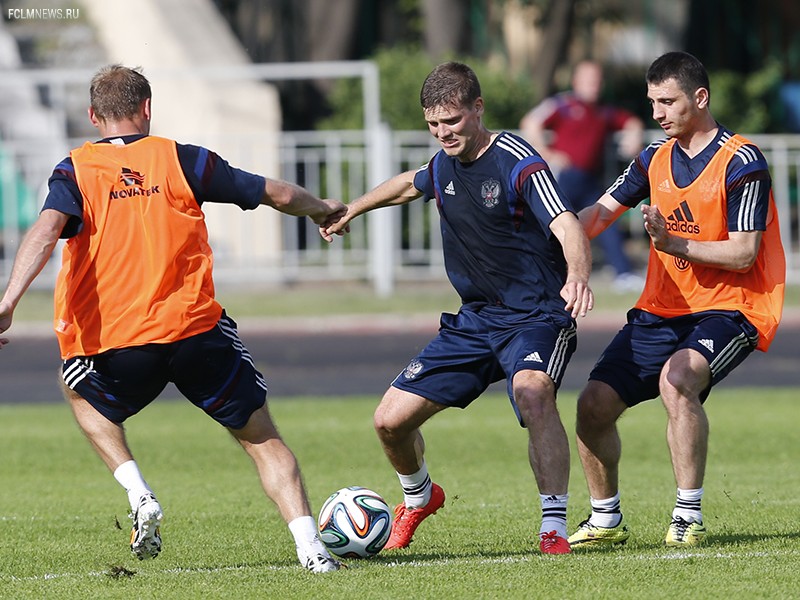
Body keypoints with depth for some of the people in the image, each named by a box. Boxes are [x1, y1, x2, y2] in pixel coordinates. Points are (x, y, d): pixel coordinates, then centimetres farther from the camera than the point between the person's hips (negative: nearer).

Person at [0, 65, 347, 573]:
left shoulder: (75, 171, 4)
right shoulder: (180, 160, 7)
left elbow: (46, 232, -16)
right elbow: (277, 194, 10)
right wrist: (325, 210, 31)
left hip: (116, 349, 0)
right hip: (198, 331, 0)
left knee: (79, 389, 33)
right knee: (262, 437, 12)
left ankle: (139, 495, 14)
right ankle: (310, 546, -4)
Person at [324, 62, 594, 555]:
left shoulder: (518, 164, -18)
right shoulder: (444, 166, 5)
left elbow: (567, 226, -32)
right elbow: (410, 184, 30)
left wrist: (577, 274, -53)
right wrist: (350, 211, 43)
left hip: (536, 316, -7)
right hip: (475, 319, 7)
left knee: (532, 392, -39)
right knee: (391, 420, 3)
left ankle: (555, 527, -35)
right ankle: (419, 499, 35)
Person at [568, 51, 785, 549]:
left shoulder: (742, 162, -13)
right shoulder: (656, 158, 9)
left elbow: (743, 253, -18)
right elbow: (602, 212, 14)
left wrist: (673, 243, -27)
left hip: (730, 308, -7)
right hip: (661, 310, 7)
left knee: (677, 378, -35)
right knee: (594, 403, -3)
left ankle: (689, 517, -24)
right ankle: (605, 521, 17)